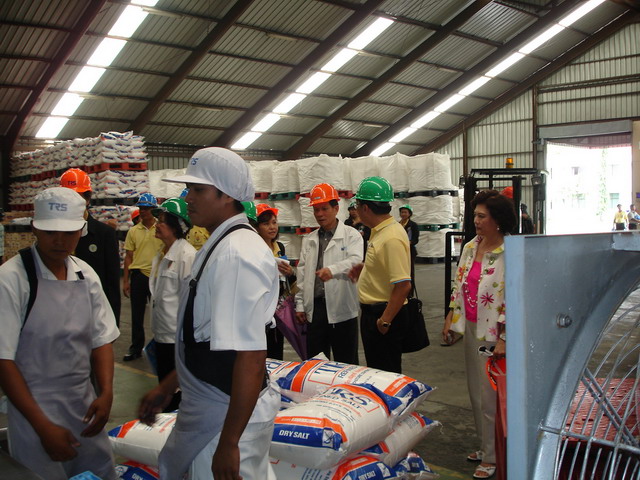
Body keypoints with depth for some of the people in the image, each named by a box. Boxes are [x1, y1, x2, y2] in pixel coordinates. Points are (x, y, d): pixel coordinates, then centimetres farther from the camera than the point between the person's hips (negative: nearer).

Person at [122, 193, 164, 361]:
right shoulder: (133, 231, 7)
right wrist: (125, 281, 5)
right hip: (138, 276, 3)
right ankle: (136, 348, 20)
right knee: (137, 315, 9)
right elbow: (128, 256, 9)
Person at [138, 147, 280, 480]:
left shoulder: (237, 255, -24)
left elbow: (250, 356, -28)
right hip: (202, 411, 10)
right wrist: (167, 387, 22)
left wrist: (229, 443, -24)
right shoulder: (218, 246, 7)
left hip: (229, 416, -10)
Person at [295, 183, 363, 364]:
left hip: (342, 309, -4)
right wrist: (300, 305, 8)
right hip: (314, 308, 5)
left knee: (346, 365, 4)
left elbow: (356, 260, -18)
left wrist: (333, 270, -36)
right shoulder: (309, 240, 15)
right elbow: (302, 274, 14)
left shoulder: (351, 235, 0)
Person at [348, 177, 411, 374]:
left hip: (384, 314, -10)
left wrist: (385, 321, -23)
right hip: (372, 311, 10)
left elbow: (403, 285, -27)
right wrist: (365, 267, 8)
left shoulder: (392, 238, -24)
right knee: (376, 369, 20)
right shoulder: (381, 231, 7)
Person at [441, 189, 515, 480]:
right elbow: (458, 285, 15)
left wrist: (504, 339, -20)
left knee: (491, 396, 1)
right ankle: (485, 446, 33)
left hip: (493, 332, -8)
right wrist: (450, 319, 13)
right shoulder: (470, 247, 7)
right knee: (476, 391, 17)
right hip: (471, 328, 8)